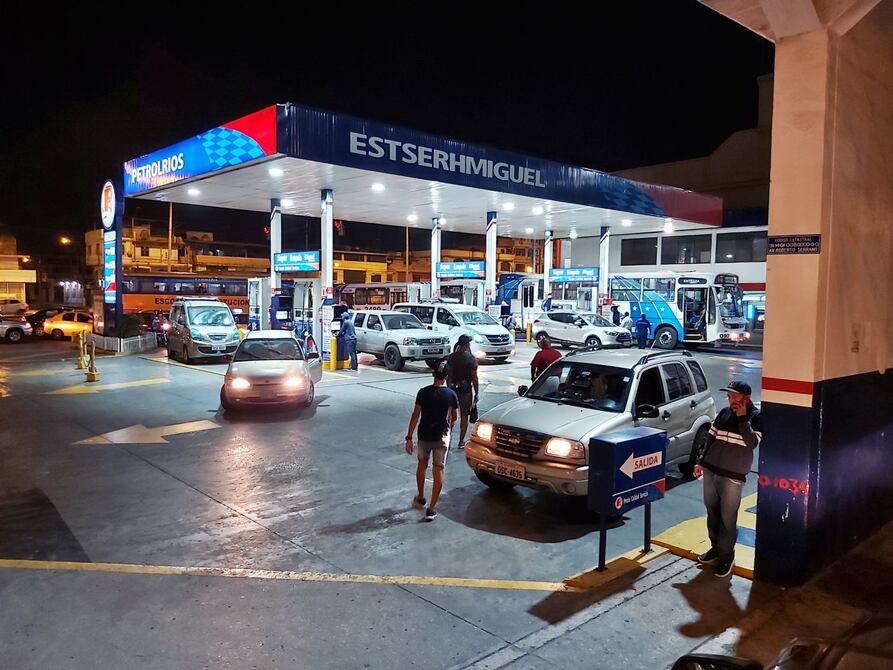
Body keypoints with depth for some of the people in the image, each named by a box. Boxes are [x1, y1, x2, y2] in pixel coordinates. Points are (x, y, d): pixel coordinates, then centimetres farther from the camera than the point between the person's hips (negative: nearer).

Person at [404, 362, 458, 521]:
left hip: (424, 436, 1)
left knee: (422, 464, 23)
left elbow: (415, 415, -10)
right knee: (438, 471, 4)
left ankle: (420, 499, 35)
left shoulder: (423, 392, -7)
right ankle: (432, 509, 3)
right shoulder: (451, 394, -5)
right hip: (442, 437, -1)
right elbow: (454, 417, 7)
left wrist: (409, 438, -6)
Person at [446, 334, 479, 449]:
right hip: (466, 390, -3)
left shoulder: (451, 357, -3)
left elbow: (448, 375, -1)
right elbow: (474, 378, -10)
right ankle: (461, 442, 11)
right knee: (464, 417, 7)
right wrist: (476, 393, -2)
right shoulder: (471, 359, -11)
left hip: (453, 389, 3)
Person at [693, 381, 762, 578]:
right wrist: (701, 461, 12)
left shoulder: (756, 417, -7)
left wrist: (742, 418, -22)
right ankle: (715, 548, 30)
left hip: (733, 477, -5)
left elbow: (752, 443, -21)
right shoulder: (724, 413, 8)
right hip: (710, 471, 5)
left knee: (728, 518, 1)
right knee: (712, 513, 14)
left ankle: (726, 556, 15)